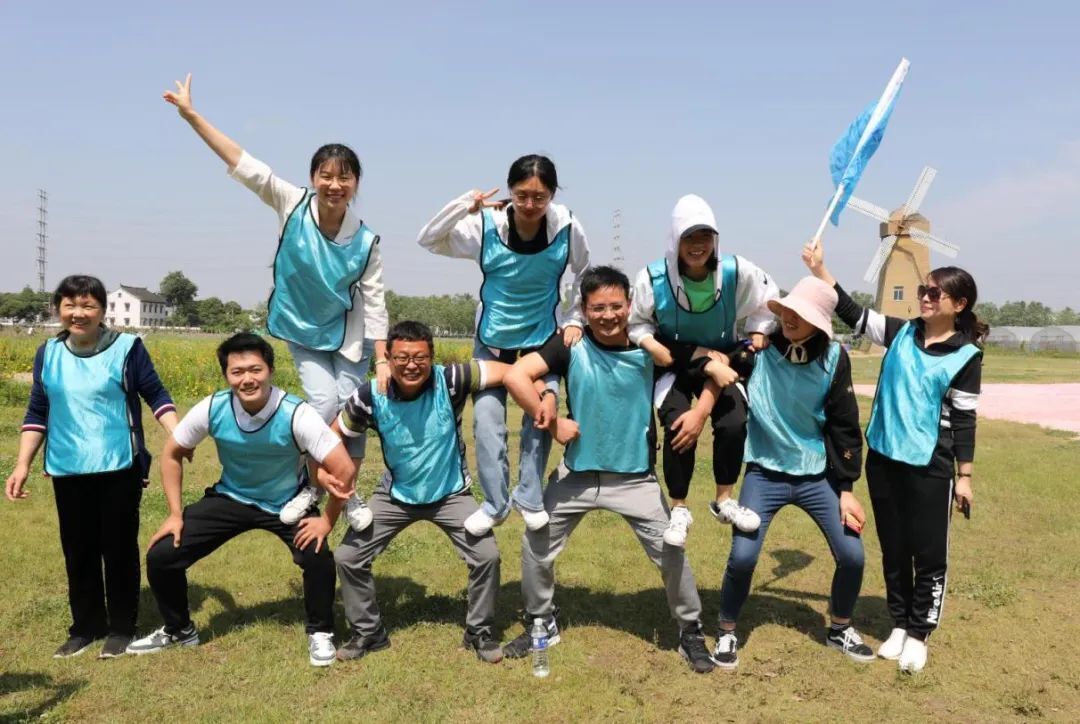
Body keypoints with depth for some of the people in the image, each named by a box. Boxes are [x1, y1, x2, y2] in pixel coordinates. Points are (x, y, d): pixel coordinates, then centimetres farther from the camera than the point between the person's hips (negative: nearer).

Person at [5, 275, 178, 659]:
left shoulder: (126, 347, -6)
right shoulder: (47, 354, 6)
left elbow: (156, 395, -2)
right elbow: (37, 413, 10)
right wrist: (22, 465, 4)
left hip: (118, 468, -4)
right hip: (67, 472, 4)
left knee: (119, 548, 5)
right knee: (77, 551, 12)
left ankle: (121, 628, 20)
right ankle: (85, 627, 27)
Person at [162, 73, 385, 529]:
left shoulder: (365, 242, -17)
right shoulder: (291, 205, -17)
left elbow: (374, 303, -11)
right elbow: (242, 164, -21)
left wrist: (383, 359, -13)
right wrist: (191, 115, -26)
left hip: (350, 336, 0)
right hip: (302, 331, 0)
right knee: (324, 402, -14)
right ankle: (309, 485, 9)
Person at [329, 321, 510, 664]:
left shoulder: (449, 381, -27)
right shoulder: (371, 397, -22)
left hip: (451, 493, -1)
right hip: (395, 495, 2)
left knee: (487, 556, -13)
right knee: (347, 557, -2)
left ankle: (479, 631, 14)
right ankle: (368, 632, 22)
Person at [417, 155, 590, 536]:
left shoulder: (568, 227, -15)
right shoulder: (486, 225, -17)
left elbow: (584, 279, 2)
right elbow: (428, 240, -15)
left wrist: (574, 320, -8)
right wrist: (463, 205, -27)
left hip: (543, 338, 0)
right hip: (492, 340, 0)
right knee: (487, 418, -7)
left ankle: (530, 499, 7)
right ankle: (495, 504, 8)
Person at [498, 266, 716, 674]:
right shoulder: (571, 346, -14)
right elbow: (515, 376, -23)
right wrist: (554, 425, -20)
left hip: (636, 478, 0)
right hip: (577, 475, 1)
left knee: (671, 554, 0)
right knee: (536, 546, 7)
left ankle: (690, 632, 24)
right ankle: (542, 625, 31)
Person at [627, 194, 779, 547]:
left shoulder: (738, 271, -19)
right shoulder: (653, 278, -22)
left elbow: (766, 300, 2)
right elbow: (636, 324, -9)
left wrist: (757, 334, -4)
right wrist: (651, 345, -26)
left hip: (720, 360, 2)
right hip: (672, 363, -2)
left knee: (734, 423, -19)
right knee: (678, 427, -23)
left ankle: (724, 500, 8)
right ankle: (679, 510, 0)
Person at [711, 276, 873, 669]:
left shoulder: (833, 357, -8)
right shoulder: (758, 346, -14)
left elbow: (844, 425, -1)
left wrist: (846, 488, -2)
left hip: (818, 474, 2)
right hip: (765, 473, -2)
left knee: (852, 555, 2)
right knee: (742, 556, -12)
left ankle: (840, 629, 31)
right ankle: (727, 633, 15)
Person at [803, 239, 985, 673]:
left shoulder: (966, 356, -5)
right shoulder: (900, 334, 4)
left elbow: (964, 419, -5)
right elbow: (852, 314, 0)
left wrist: (965, 476, -5)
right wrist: (819, 270, -9)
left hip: (931, 469, -4)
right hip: (883, 460, 4)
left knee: (929, 555, 4)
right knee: (893, 551, 14)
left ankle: (919, 635, 20)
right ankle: (899, 626, 29)